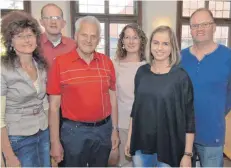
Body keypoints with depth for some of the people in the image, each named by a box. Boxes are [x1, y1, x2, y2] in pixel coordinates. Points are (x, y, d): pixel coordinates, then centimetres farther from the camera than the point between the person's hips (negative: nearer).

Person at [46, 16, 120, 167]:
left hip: (104, 129, 4)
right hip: (74, 130, -3)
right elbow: (54, 105, -7)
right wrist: (55, 141, -7)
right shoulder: (60, 62, -10)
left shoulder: (107, 62, 0)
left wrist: (115, 129, 6)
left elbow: (112, 97, 7)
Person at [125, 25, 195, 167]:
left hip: (168, 147, -3)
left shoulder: (181, 77, -11)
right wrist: (129, 138, 9)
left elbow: (189, 118, -9)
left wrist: (188, 154, -9)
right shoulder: (142, 72, 0)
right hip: (141, 144, 4)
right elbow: (136, 107, 7)